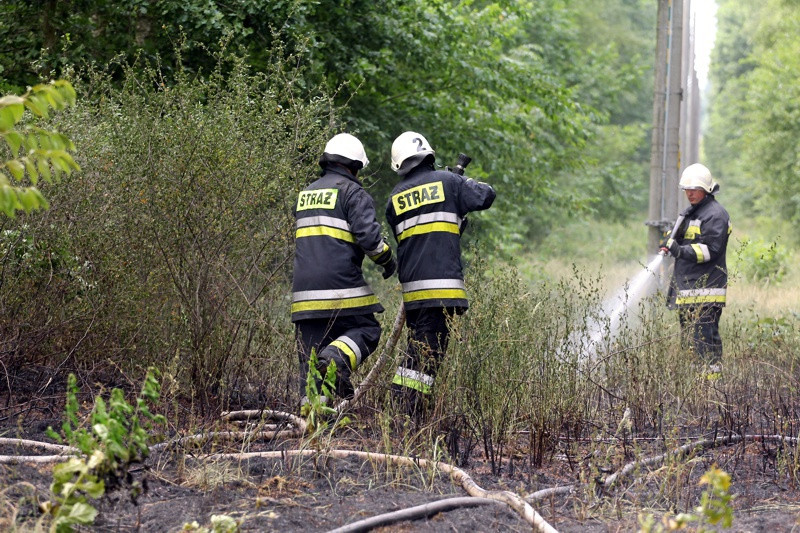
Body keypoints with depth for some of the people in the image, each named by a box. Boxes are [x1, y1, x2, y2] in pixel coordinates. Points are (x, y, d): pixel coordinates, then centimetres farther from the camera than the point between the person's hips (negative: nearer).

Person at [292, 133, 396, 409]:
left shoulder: (306, 193, 22)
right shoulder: (352, 192, -1)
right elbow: (368, 234, -12)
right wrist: (387, 259, 3)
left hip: (304, 290, 6)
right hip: (340, 286, -6)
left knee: (310, 354, 7)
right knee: (367, 330, 8)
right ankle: (338, 356, -21)